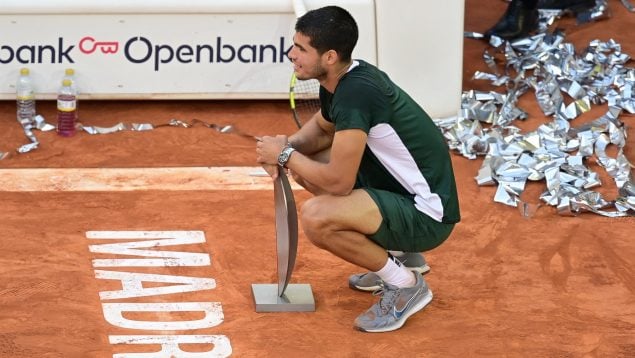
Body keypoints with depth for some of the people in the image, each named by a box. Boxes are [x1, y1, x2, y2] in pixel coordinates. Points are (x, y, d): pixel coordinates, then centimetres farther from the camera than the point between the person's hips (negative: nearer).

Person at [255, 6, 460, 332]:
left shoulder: (355, 93, -26)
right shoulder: (339, 80, 1)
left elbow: (339, 182, -27)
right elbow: (322, 127, 23)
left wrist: (286, 155, -11)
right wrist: (288, 146, 1)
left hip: (426, 216, -10)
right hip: (398, 187, 10)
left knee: (316, 217, -27)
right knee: (303, 166, 15)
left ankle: (405, 284, -5)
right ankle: (392, 253, 18)